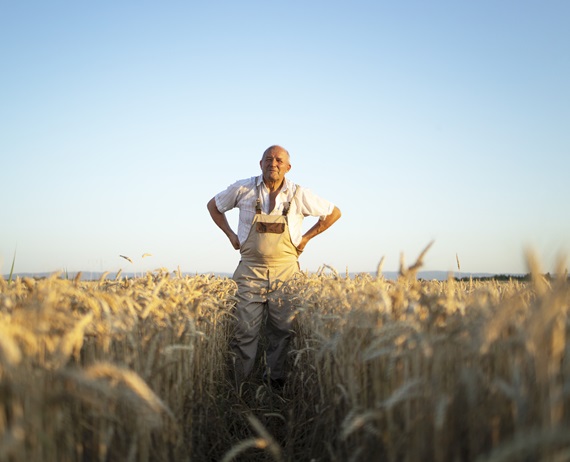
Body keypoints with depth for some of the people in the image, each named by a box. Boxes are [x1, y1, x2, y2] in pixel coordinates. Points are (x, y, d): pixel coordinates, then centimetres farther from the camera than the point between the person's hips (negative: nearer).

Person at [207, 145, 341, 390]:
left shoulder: (299, 195, -2)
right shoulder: (243, 189, -1)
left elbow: (334, 213, 11)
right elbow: (213, 205, 16)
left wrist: (306, 237, 4)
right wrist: (230, 234, 6)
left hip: (285, 271, 1)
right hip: (250, 271, 0)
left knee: (283, 331, 3)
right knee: (245, 331, -2)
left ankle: (277, 384, 18)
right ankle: (236, 388, 9)